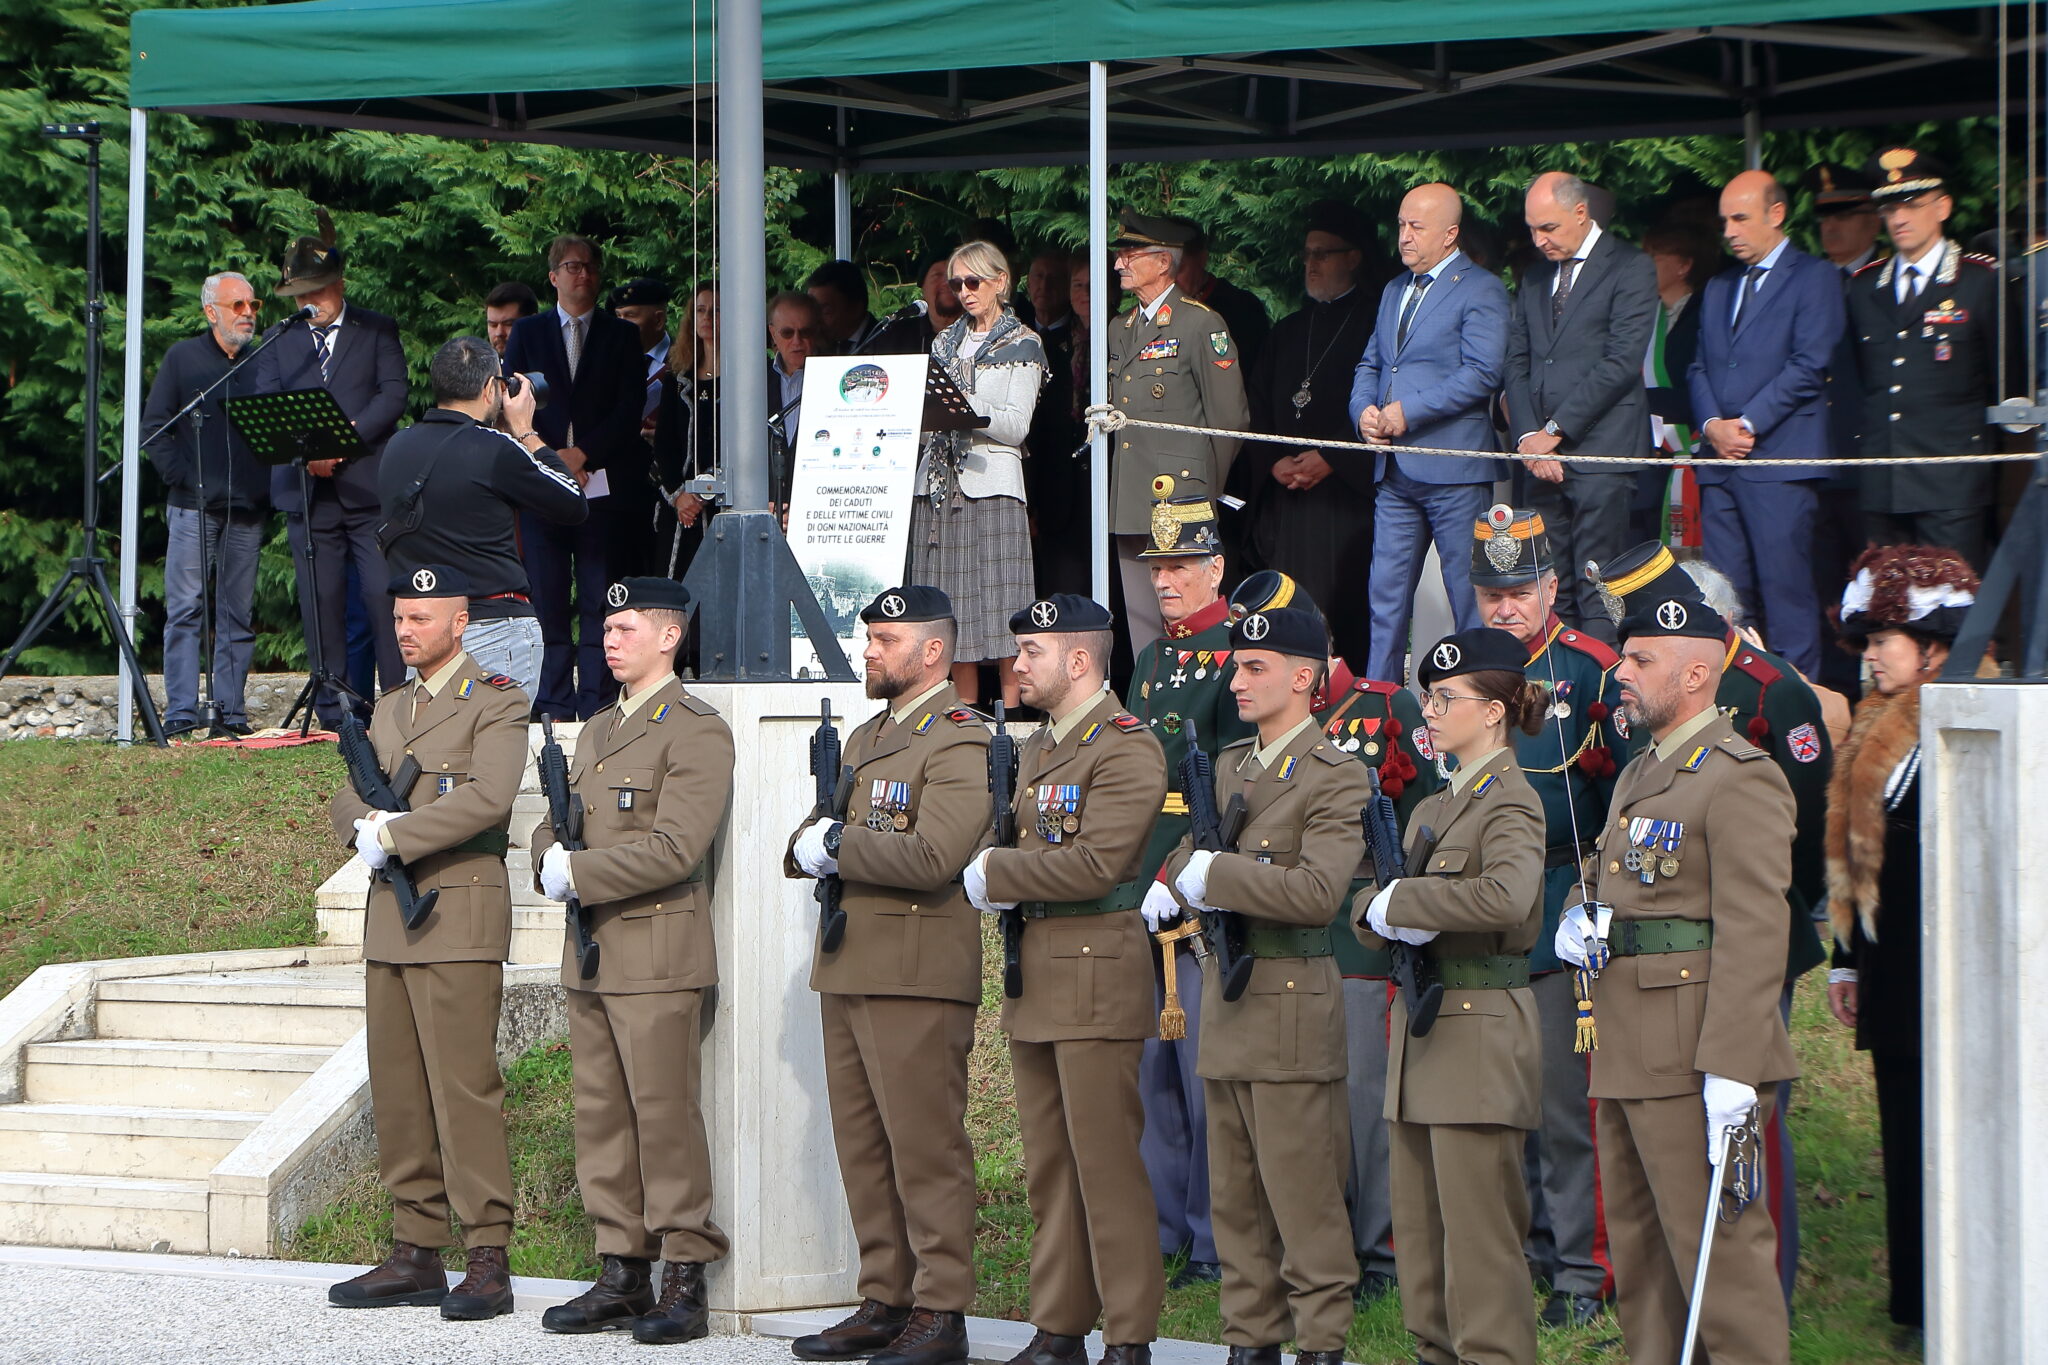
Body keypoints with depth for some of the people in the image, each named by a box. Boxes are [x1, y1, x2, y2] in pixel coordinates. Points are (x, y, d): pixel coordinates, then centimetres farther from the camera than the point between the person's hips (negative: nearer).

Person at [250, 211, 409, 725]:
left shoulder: (377, 331, 10)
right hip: (307, 491, 2)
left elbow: (393, 395, -2)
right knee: (320, 604, 0)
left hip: (370, 488, -2)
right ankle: (332, 714, 2)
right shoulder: (278, 341, 16)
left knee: (384, 600, -7)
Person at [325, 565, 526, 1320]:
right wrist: (364, 825, -6)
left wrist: (395, 835, -16)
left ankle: (488, 1262, -8)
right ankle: (415, 1252, 12)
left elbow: (488, 798, -17)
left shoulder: (495, 703, -3)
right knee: (397, 1090, 7)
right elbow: (347, 793, 17)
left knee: (464, 1089, -10)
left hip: (459, 917, -8)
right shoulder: (390, 707, 20)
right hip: (390, 915, 8)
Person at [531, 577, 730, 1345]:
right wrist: (550, 859, -3)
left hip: (658, 954, -8)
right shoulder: (598, 731, 20)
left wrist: (580, 875, -16)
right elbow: (557, 821, 20)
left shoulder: (696, 731, -7)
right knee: (600, 1115, 9)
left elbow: (676, 846, -17)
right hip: (590, 954, 8)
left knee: (665, 1116, -6)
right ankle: (622, 1274, 15)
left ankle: (686, 1285, -2)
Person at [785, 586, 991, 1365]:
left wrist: (839, 846, -13)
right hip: (848, 968, 9)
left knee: (925, 1150, -6)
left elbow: (934, 856, -21)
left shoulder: (960, 743, -9)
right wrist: (810, 844, -4)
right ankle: (883, 1302, 17)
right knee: (862, 1147, 11)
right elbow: (806, 846, 19)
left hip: (917, 974, -9)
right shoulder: (865, 738, 20)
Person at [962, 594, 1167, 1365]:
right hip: (1035, 975, 9)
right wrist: (1001, 885, -3)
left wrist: (994, 873, -11)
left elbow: (1097, 862, -20)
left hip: (1098, 973, -9)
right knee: (1047, 1166, 10)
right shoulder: (1036, 749, 18)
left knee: (1106, 1165, -6)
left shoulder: (1126, 747, -11)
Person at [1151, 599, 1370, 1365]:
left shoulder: (1336, 779, -10)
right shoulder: (1228, 766, 14)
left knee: (1303, 1200, -4)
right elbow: (1191, 849, 24)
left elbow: (1318, 890, -22)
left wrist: (1212, 875, -18)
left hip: (1292, 1008, -8)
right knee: (1235, 1199, 12)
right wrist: (1170, 886, 1)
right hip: (1227, 1005, 8)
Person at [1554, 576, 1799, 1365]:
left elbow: (1753, 936, -19)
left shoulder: (1740, 779, -12)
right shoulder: (1639, 774, 18)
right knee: (1637, 1243, 14)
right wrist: (1578, 918, 6)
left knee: (1717, 1243, -9)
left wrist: (1731, 1070, -24)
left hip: (1693, 1053, -10)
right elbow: (1605, 877, 31)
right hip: (1626, 1055, 10)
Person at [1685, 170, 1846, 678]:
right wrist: (1712, 424, -1)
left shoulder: (1814, 277, 0)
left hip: (1780, 460, -6)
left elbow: (1809, 366, -9)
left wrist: (1747, 424, -11)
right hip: (1719, 460, 6)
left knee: (1784, 588, -9)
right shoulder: (1718, 288, 23)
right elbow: (1700, 366, 18)